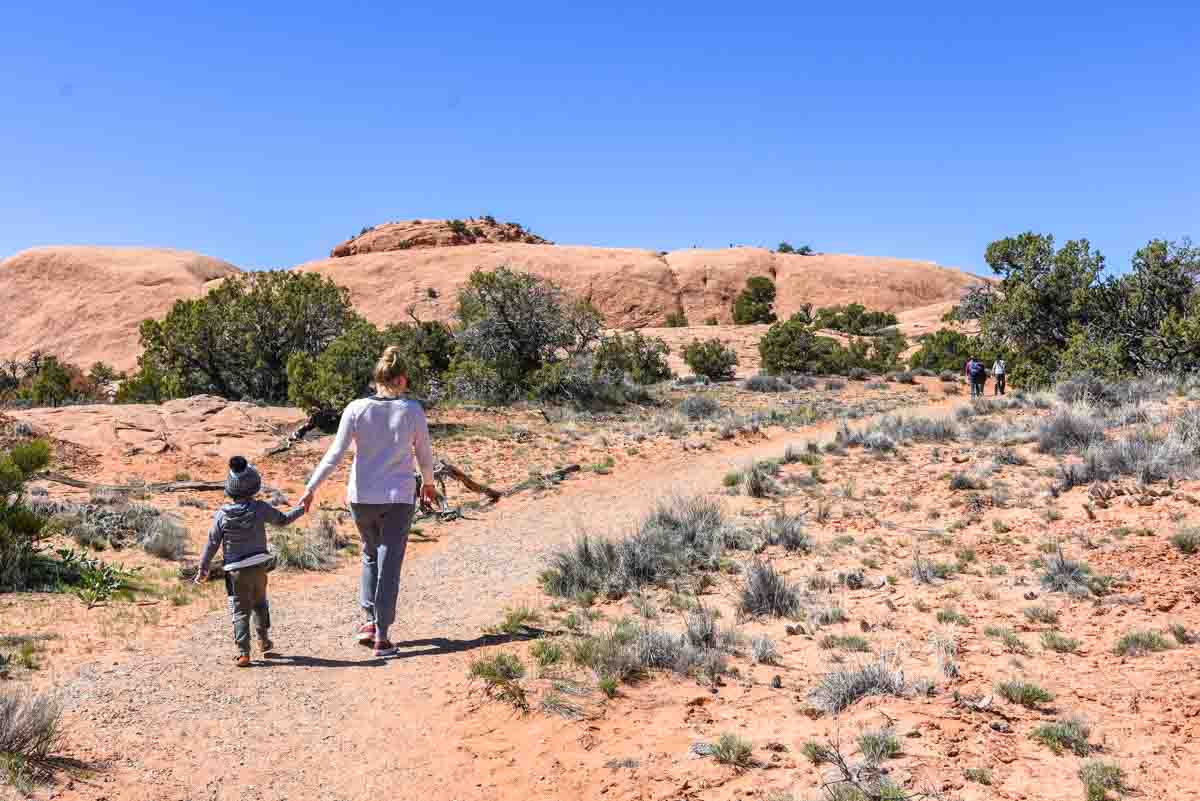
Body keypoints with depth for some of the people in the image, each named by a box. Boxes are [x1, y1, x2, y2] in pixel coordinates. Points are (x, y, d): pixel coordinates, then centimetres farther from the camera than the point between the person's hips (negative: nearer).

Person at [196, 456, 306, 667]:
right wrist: (301, 509, 24)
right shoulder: (260, 508, -9)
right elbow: (282, 520, 6)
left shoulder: (222, 514, -8)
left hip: (236, 571, -1)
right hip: (259, 567, 1)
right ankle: (264, 639, 33)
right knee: (260, 603, 23)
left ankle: (243, 652, -2)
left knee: (240, 610, 4)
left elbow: (212, 543, -3)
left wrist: (203, 568, 6)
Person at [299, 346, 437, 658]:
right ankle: (381, 636, 8)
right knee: (389, 564, 5)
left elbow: (335, 454, -8)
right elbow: (424, 455, 3)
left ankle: (370, 621, 21)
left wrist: (311, 488, -1)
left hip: (362, 497, 2)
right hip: (399, 497, -1)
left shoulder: (356, 409, -7)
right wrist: (428, 483, 21)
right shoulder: (412, 410, -7)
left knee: (370, 555, 24)